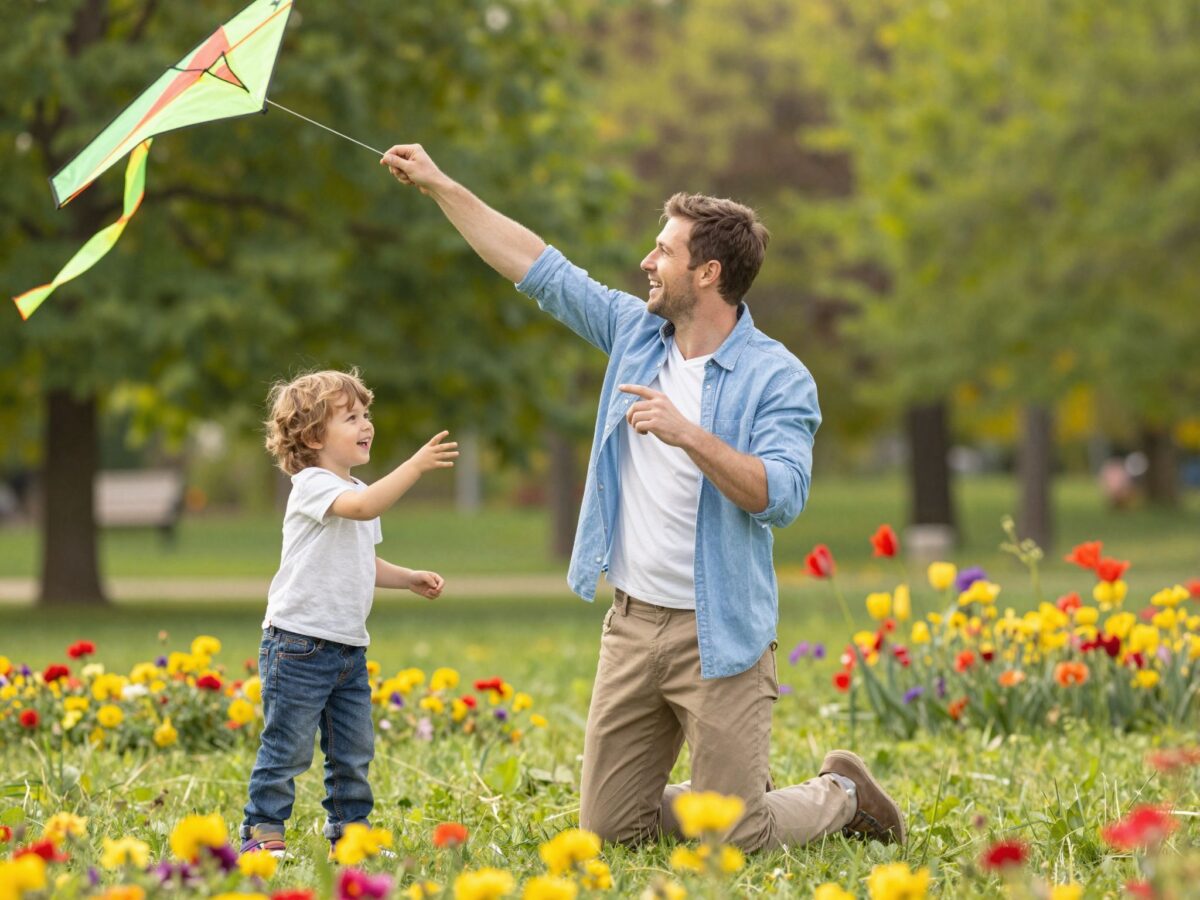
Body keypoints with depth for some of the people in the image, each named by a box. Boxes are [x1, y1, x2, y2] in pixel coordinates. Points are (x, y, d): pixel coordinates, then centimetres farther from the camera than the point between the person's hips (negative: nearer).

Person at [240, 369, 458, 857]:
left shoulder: (358, 492, 16)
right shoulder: (312, 486, -14)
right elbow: (363, 507, -34)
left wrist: (408, 577, 13)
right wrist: (416, 465, -37)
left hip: (348, 648, 9)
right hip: (299, 644, -9)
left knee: (353, 751, 12)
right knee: (288, 748, -4)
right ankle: (261, 831, 4)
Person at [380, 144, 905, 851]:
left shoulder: (777, 379, -10)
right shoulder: (635, 330, 7)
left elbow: (781, 496, -22)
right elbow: (539, 267, 13)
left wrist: (688, 434, -29)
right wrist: (439, 186, 14)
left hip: (718, 635, -6)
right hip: (632, 626, 6)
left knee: (735, 842, -5)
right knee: (611, 828, 8)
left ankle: (843, 796, 25)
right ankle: (745, 795, 32)